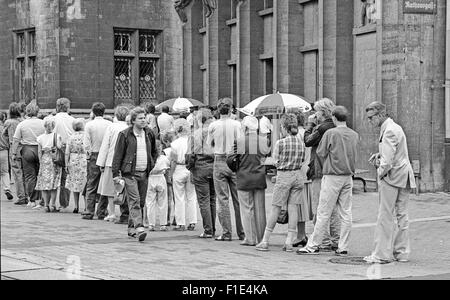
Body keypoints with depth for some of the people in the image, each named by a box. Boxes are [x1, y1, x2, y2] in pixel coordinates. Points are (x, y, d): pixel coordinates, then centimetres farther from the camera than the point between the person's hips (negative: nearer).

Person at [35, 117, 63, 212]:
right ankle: (52, 205, -2)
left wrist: (41, 162, 12)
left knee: (44, 183, 6)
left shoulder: (40, 138, 3)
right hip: (54, 160, -2)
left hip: (44, 160, 2)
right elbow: (59, 148, -9)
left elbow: (39, 152, 5)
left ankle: (46, 205, 3)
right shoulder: (56, 136, -5)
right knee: (54, 184, 1)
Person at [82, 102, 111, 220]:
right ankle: (102, 212, 8)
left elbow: (87, 143, -7)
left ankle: (89, 212, 1)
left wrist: (91, 153, 6)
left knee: (91, 186, 4)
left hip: (94, 156, -1)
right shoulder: (109, 124, -3)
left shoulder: (89, 125, -4)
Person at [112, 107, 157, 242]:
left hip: (144, 173, 5)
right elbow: (118, 155, -3)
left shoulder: (149, 134, 10)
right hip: (130, 173, -5)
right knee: (134, 201, -14)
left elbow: (154, 152, 24)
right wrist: (115, 174, -7)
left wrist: (152, 167, 14)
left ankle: (131, 228, 21)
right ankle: (139, 228, -23)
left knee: (141, 202, 8)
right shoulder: (125, 135, -4)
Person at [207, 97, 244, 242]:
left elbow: (209, 143, 7)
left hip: (219, 161, 0)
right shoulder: (236, 124, -5)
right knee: (238, 199, 7)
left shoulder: (213, 125, -2)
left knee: (223, 199, 3)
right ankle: (241, 232, 11)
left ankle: (226, 233, 1)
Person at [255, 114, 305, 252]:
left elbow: (276, 162, -4)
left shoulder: (280, 143, -11)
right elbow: (302, 161, 8)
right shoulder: (301, 143, 4)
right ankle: (289, 242, 3)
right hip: (298, 176, 4)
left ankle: (265, 241, 9)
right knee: (293, 208, 5)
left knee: (275, 208, 3)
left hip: (284, 176, -4)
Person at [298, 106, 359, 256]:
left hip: (332, 177, -5)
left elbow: (320, 153, -4)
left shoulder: (331, 133, -11)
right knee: (346, 214, 6)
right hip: (348, 177, 5)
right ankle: (343, 247, 8)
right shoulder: (354, 135, 4)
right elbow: (353, 155, 11)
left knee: (323, 213, -1)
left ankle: (313, 245, 4)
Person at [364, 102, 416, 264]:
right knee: (401, 215, 11)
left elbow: (387, 162, -23)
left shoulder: (389, 131, -17)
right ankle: (402, 252, 16)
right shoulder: (396, 127, 15)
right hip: (405, 177, 10)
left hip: (392, 176, -10)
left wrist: (380, 173, -7)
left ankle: (382, 254, 0)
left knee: (385, 217, -3)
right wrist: (379, 155, 12)